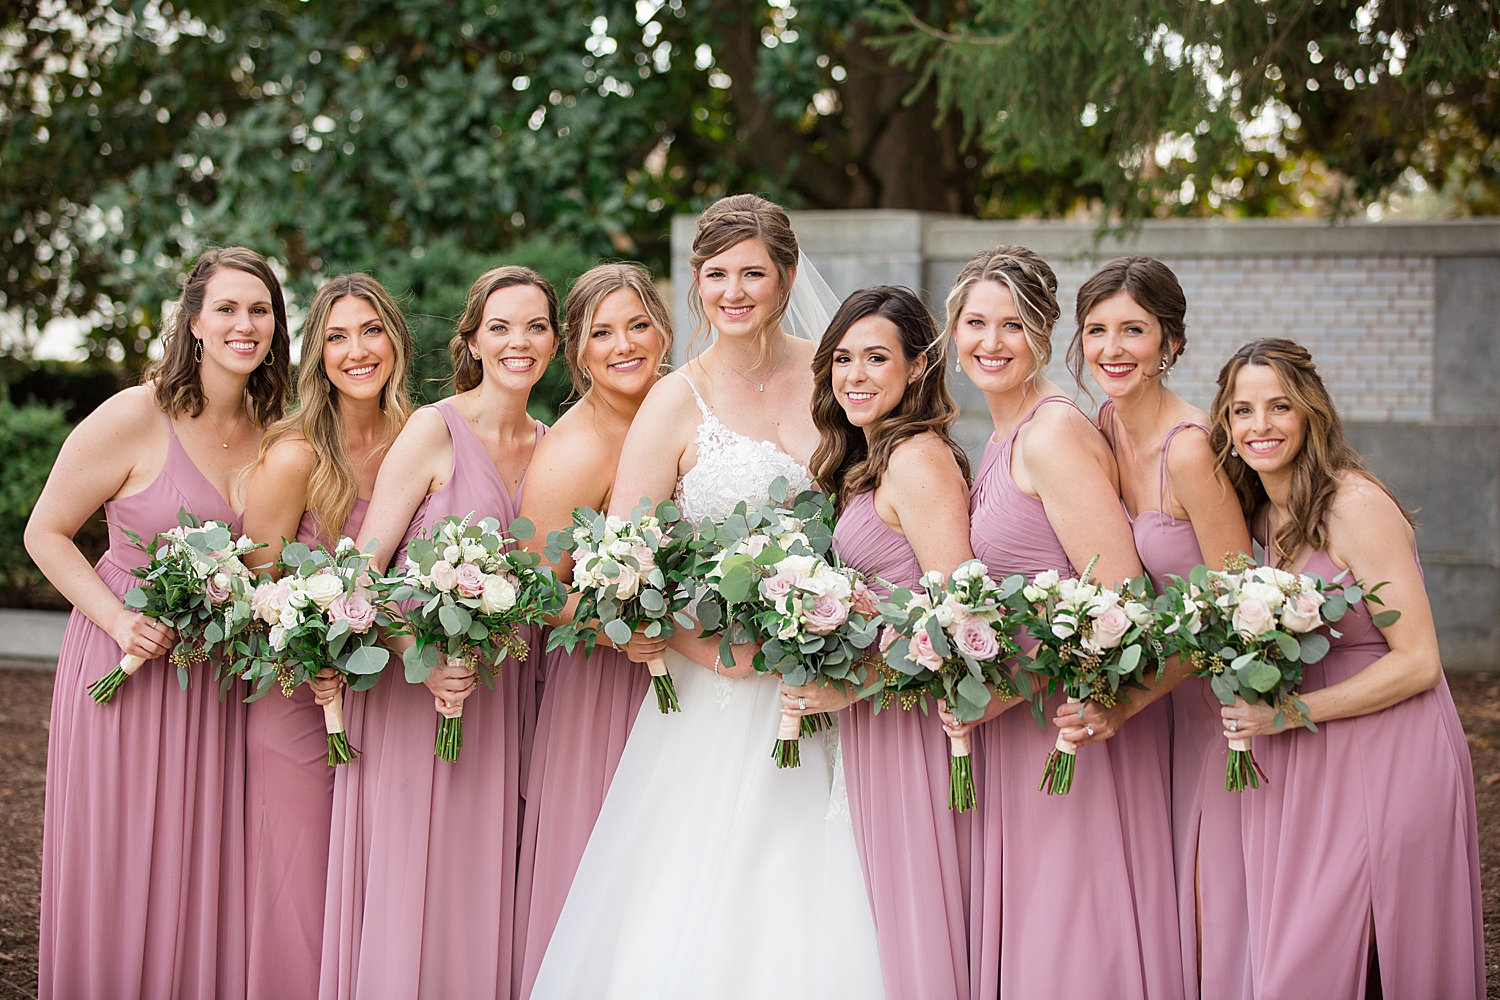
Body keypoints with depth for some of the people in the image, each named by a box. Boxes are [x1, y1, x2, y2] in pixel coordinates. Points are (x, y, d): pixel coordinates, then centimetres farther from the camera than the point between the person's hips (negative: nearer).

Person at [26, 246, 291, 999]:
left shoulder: (274, 430, 2)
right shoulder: (133, 418, -13)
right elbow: (45, 533, -7)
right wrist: (119, 620, -19)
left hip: (221, 677, 4)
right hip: (128, 657, -4)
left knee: (205, 873, 11)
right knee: (118, 870, 4)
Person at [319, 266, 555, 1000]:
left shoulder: (550, 445, 9)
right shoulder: (435, 430, -8)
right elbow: (361, 569, -12)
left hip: (501, 691, 5)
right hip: (414, 686, -5)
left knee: (482, 889, 10)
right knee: (408, 892, 0)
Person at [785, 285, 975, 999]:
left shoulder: (919, 458, -14)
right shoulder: (866, 462, 16)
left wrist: (850, 686, -20)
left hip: (909, 724, -9)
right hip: (869, 725, 9)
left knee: (910, 912, -2)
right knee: (884, 915, 11)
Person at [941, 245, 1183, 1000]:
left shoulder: (1053, 435, -16)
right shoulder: (1003, 440, 14)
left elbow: (1121, 598, -22)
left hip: (1072, 719, -9)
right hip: (1018, 730, 9)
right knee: (1024, 931, 14)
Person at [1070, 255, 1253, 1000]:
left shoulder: (1189, 450, -24)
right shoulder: (1105, 429, 0)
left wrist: (1129, 703, -25)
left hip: (1219, 689, -7)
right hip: (1156, 683, 7)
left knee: (1217, 895, 0)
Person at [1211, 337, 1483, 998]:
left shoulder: (1356, 505, -15)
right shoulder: (1259, 515, 8)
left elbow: (1418, 662, -16)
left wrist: (1288, 713, -19)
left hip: (1387, 760, -7)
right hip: (1303, 768, 7)